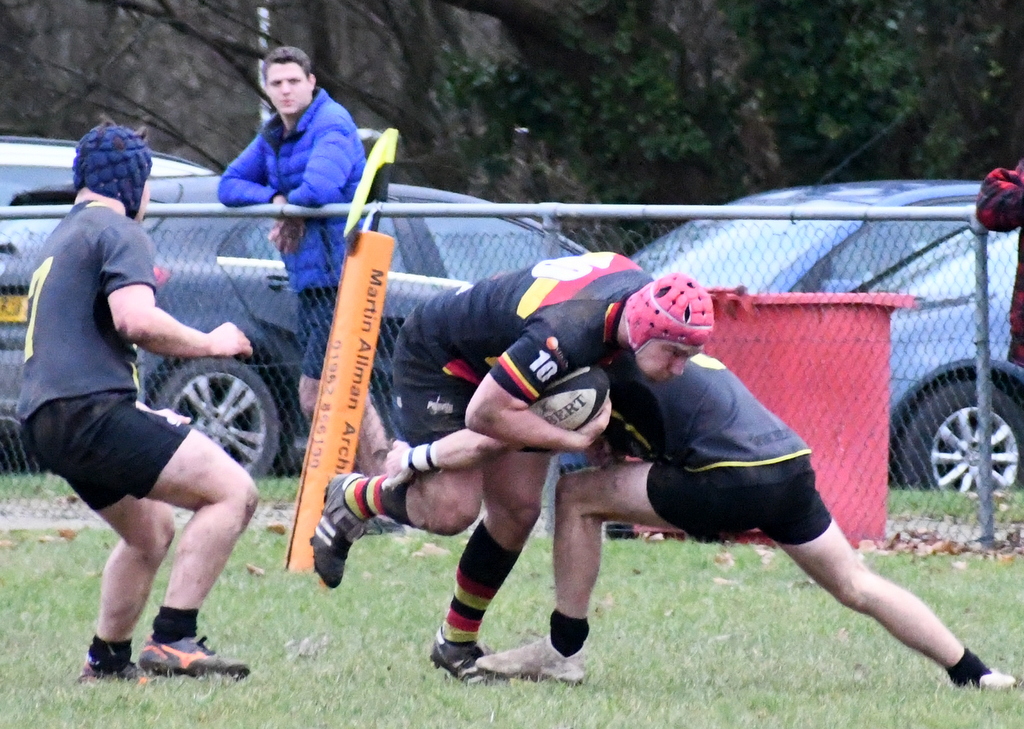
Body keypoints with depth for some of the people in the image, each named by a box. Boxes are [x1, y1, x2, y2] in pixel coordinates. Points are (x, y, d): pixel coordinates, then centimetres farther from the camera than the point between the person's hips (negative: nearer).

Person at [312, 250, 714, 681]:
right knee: (450, 510, -18)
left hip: (498, 362, 8)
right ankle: (353, 499, 13)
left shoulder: (643, 293, -18)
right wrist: (573, 440, -33)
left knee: (517, 511, 2)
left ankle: (457, 643, 18)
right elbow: (484, 413, -37)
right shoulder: (564, 335, -44)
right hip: (435, 361, -8)